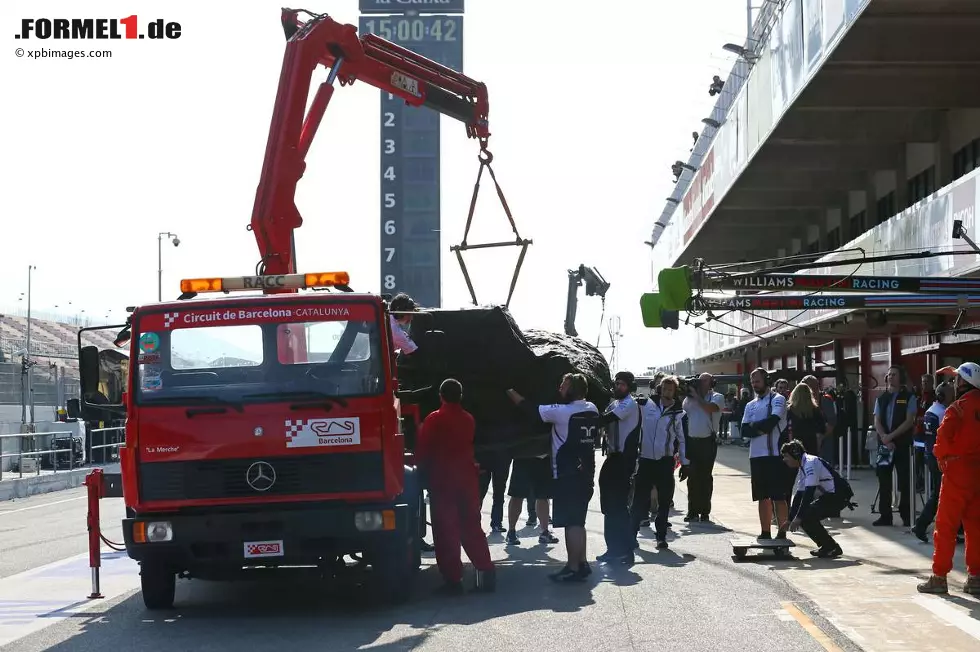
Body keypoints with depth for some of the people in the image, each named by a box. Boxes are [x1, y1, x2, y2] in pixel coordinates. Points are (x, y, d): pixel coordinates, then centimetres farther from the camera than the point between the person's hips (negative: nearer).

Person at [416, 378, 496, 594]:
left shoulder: (434, 420, -10)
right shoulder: (469, 420, 5)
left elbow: (422, 452, -7)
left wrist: (426, 471, 9)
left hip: (442, 481, -4)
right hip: (467, 479, 4)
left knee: (446, 530, 0)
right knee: (471, 527, 12)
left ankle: (453, 578, -2)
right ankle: (486, 571, 5)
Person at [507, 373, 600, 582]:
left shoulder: (563, 412, -15)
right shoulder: (592, 410, 6)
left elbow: (532, 410, -8)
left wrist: (511, 392, 6)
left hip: (567, 476, -8)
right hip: (586, 474, 8)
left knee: (571, 523, -5)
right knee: (578, 522, 16)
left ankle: (573, 568, -5)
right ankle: (582, 563, 20)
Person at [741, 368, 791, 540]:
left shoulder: (777, 399, -2)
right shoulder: (751, 405, 16)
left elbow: (772, 421, -17)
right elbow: (744, 431, 5)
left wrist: (754, 426, -2)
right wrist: (762, 428, -12)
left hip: (775, 454, -6)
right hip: (756, 455, 6)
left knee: (779, 496, -5)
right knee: (762, 497, 10)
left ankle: (782, 533, -3)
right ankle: (765, 533, 16)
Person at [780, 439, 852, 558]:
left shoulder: (810, 463, -18)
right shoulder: (802, 467, 13)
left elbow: (809, 492, -25)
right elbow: (799, 495, 16)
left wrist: (798, 518, -26)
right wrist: (789, 520, 13)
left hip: (839, 495, -10)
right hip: (829, 495, 10)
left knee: (807, 516, -16)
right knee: (804, 516, 4)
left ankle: (832, 548, -7)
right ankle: (826, 546, 13)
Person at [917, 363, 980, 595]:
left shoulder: (957, 408, -13)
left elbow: (943, 439, -18)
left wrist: (942, 457, -2)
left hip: (958, 470, -6)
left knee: (946, 525, 1)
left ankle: (939, 576, 2)